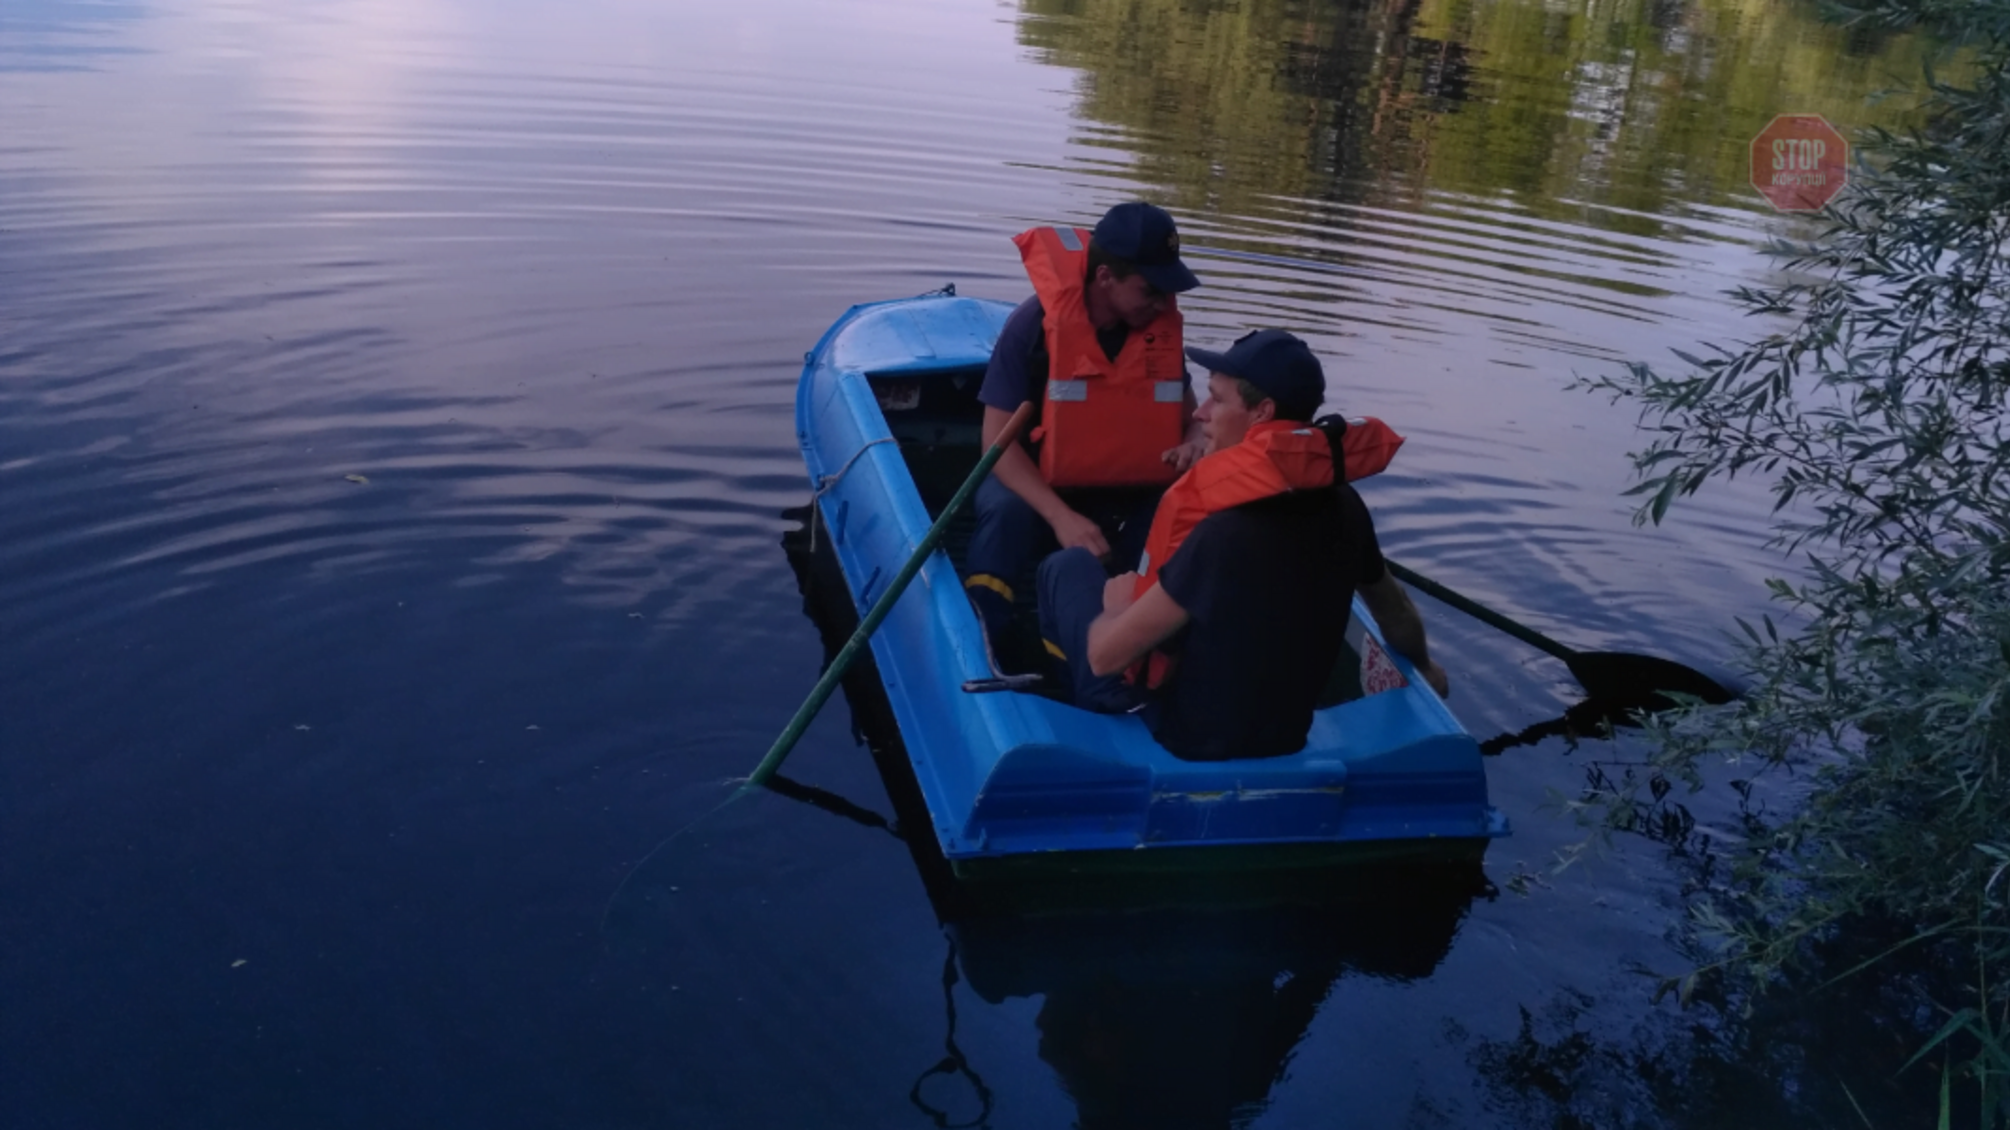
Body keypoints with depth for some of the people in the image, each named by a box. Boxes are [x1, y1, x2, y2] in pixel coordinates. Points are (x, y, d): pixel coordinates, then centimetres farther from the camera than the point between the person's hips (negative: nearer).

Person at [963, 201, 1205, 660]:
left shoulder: (1162, 327, -5)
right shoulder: (1035, 323, -19)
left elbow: (1189, 414, 8)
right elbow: (997, 441, -21)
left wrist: (1194, 445, -19)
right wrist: (1061, 517, -34)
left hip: (1126, 495, 4)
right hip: (1036, 489, -4)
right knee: (1008, 515, -37)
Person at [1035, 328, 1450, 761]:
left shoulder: (1223, 537, -31)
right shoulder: (1342, 507, -10)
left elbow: (1104, 655, -23)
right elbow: (1392, 606, 10)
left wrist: (1118, 606, 1)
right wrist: (1425, 667, 32)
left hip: (1185, 738, -6)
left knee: (1070, 565, 13)